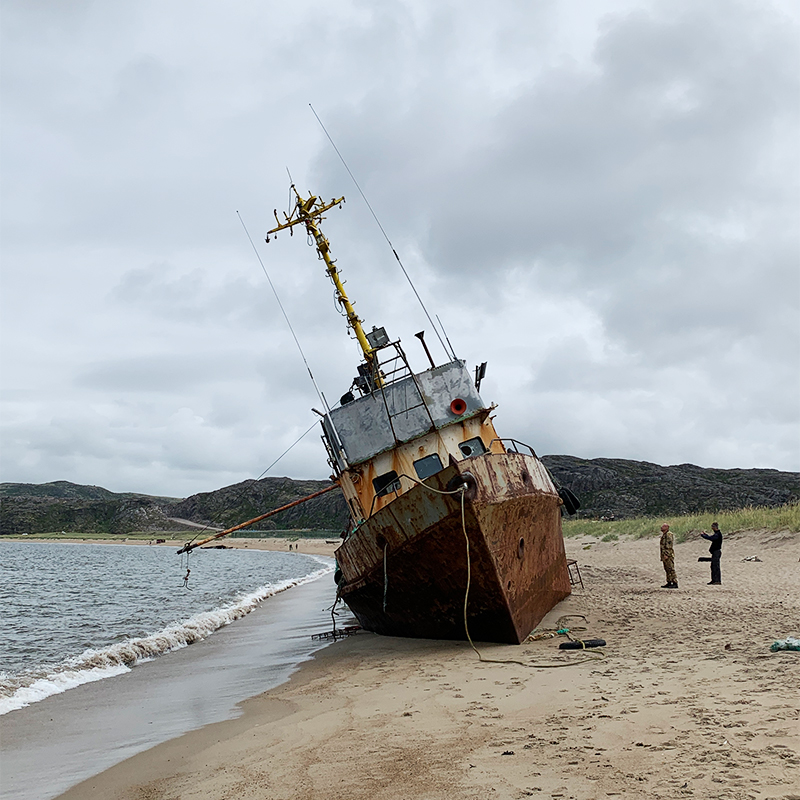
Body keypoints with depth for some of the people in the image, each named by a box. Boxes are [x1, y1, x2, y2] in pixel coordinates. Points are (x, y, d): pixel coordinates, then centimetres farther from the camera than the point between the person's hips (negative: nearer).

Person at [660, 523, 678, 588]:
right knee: (667, 569, 11)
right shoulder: (663, 535, 18)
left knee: (671, 569, -10)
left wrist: (666, 555, -24)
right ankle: (669, 583, 15)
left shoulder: (668, 535, -13)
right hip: (664, 555, 10)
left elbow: (669, 545, -20)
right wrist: (662, 556, 22)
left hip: (668, 555, -10)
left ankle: (675, 583, -10)